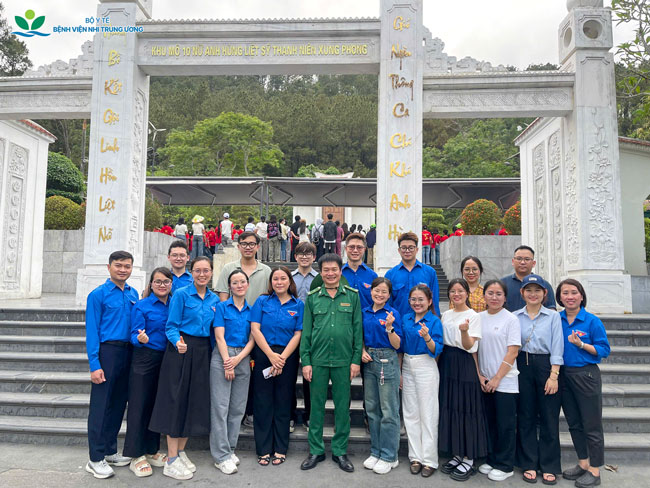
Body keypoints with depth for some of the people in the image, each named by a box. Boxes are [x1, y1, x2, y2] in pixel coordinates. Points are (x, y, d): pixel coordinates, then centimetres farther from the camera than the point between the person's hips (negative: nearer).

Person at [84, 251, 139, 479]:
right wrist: (94, 365, -14)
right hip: (107, 351, -6)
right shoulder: (98, 295, -5)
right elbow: (92, 331, -9)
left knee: (119, 403, 13)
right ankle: (96, 459, 8)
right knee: (101, 405, -1)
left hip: (128, 353, 6)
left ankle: (110, 451, 25)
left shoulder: (133, 294, 10)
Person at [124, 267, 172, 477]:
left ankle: (152, 450, 27)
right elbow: (135, 335, -11)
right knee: (139, 405, 1)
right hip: (145, 359, -5)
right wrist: (140, 339, -33)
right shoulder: (141, 306, -7)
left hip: (166, 360, 5)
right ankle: (137, 456, 13)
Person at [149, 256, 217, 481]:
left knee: (195, 402, 10)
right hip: (181, 351, -5)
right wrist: (178, 342, -28)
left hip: (203, 353, 5)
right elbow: (171, 327, -9)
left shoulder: (214, 300, 10)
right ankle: (171, 460, 9)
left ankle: (181, 452, 26)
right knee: (176, 402, -1)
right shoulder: (181, 295, -5)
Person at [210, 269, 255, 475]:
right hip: (222, 357, -4)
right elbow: (219, 336, -6)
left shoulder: (251, 310, 10)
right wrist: (227, 363, -13)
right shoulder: (222, 307, 1)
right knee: (220, 406, -3)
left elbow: (252, 339, 5)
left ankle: (230, 449, 21)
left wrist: (238, 359, -10)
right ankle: (221, 456, 4)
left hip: (243, 359, 4)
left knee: (238, 408, 8)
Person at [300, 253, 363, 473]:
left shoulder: (352, 296, 3)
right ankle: (316, 450, 24)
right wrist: (305, 361, -1)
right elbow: (306, 331, 5)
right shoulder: (312, 297, 4)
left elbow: (358, 329, 3)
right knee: (316, 405, 9)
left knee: (342, 406, 9)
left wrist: (356, 360, -2)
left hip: (344, 360, 0)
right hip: (318, 360, 1)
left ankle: (340, 451, 24)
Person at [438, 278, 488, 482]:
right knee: (449, 408, 9)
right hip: (446, 363, 6)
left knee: (465, 409, -1)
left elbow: (469, 346, -15)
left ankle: (468, 459, 11)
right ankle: (456, 454, 23)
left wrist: (464, 331, -32)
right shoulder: (446, 315, 10)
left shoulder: (473, 316, -7)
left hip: (465, 365, -6)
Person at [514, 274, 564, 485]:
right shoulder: (515, 317, 5)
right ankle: (529, 464, 19)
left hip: (546, 366, -1)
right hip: (522, 367, 2)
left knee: (549, 418, 3)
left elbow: (557, 348, -4)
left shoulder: (553, 316, 1)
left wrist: (553, 376, -10)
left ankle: (549, 466, 17)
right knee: (525, 416, 7)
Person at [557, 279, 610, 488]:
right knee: (574, 423, 16)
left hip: (586, 376, -5)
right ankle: (583, 463, 31)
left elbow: (604, 350, -8)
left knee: (591, 425, 4)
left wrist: (581, 344, -21)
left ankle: (594, 471, 17)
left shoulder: (592, 321, -9)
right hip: (564, 375, 5)